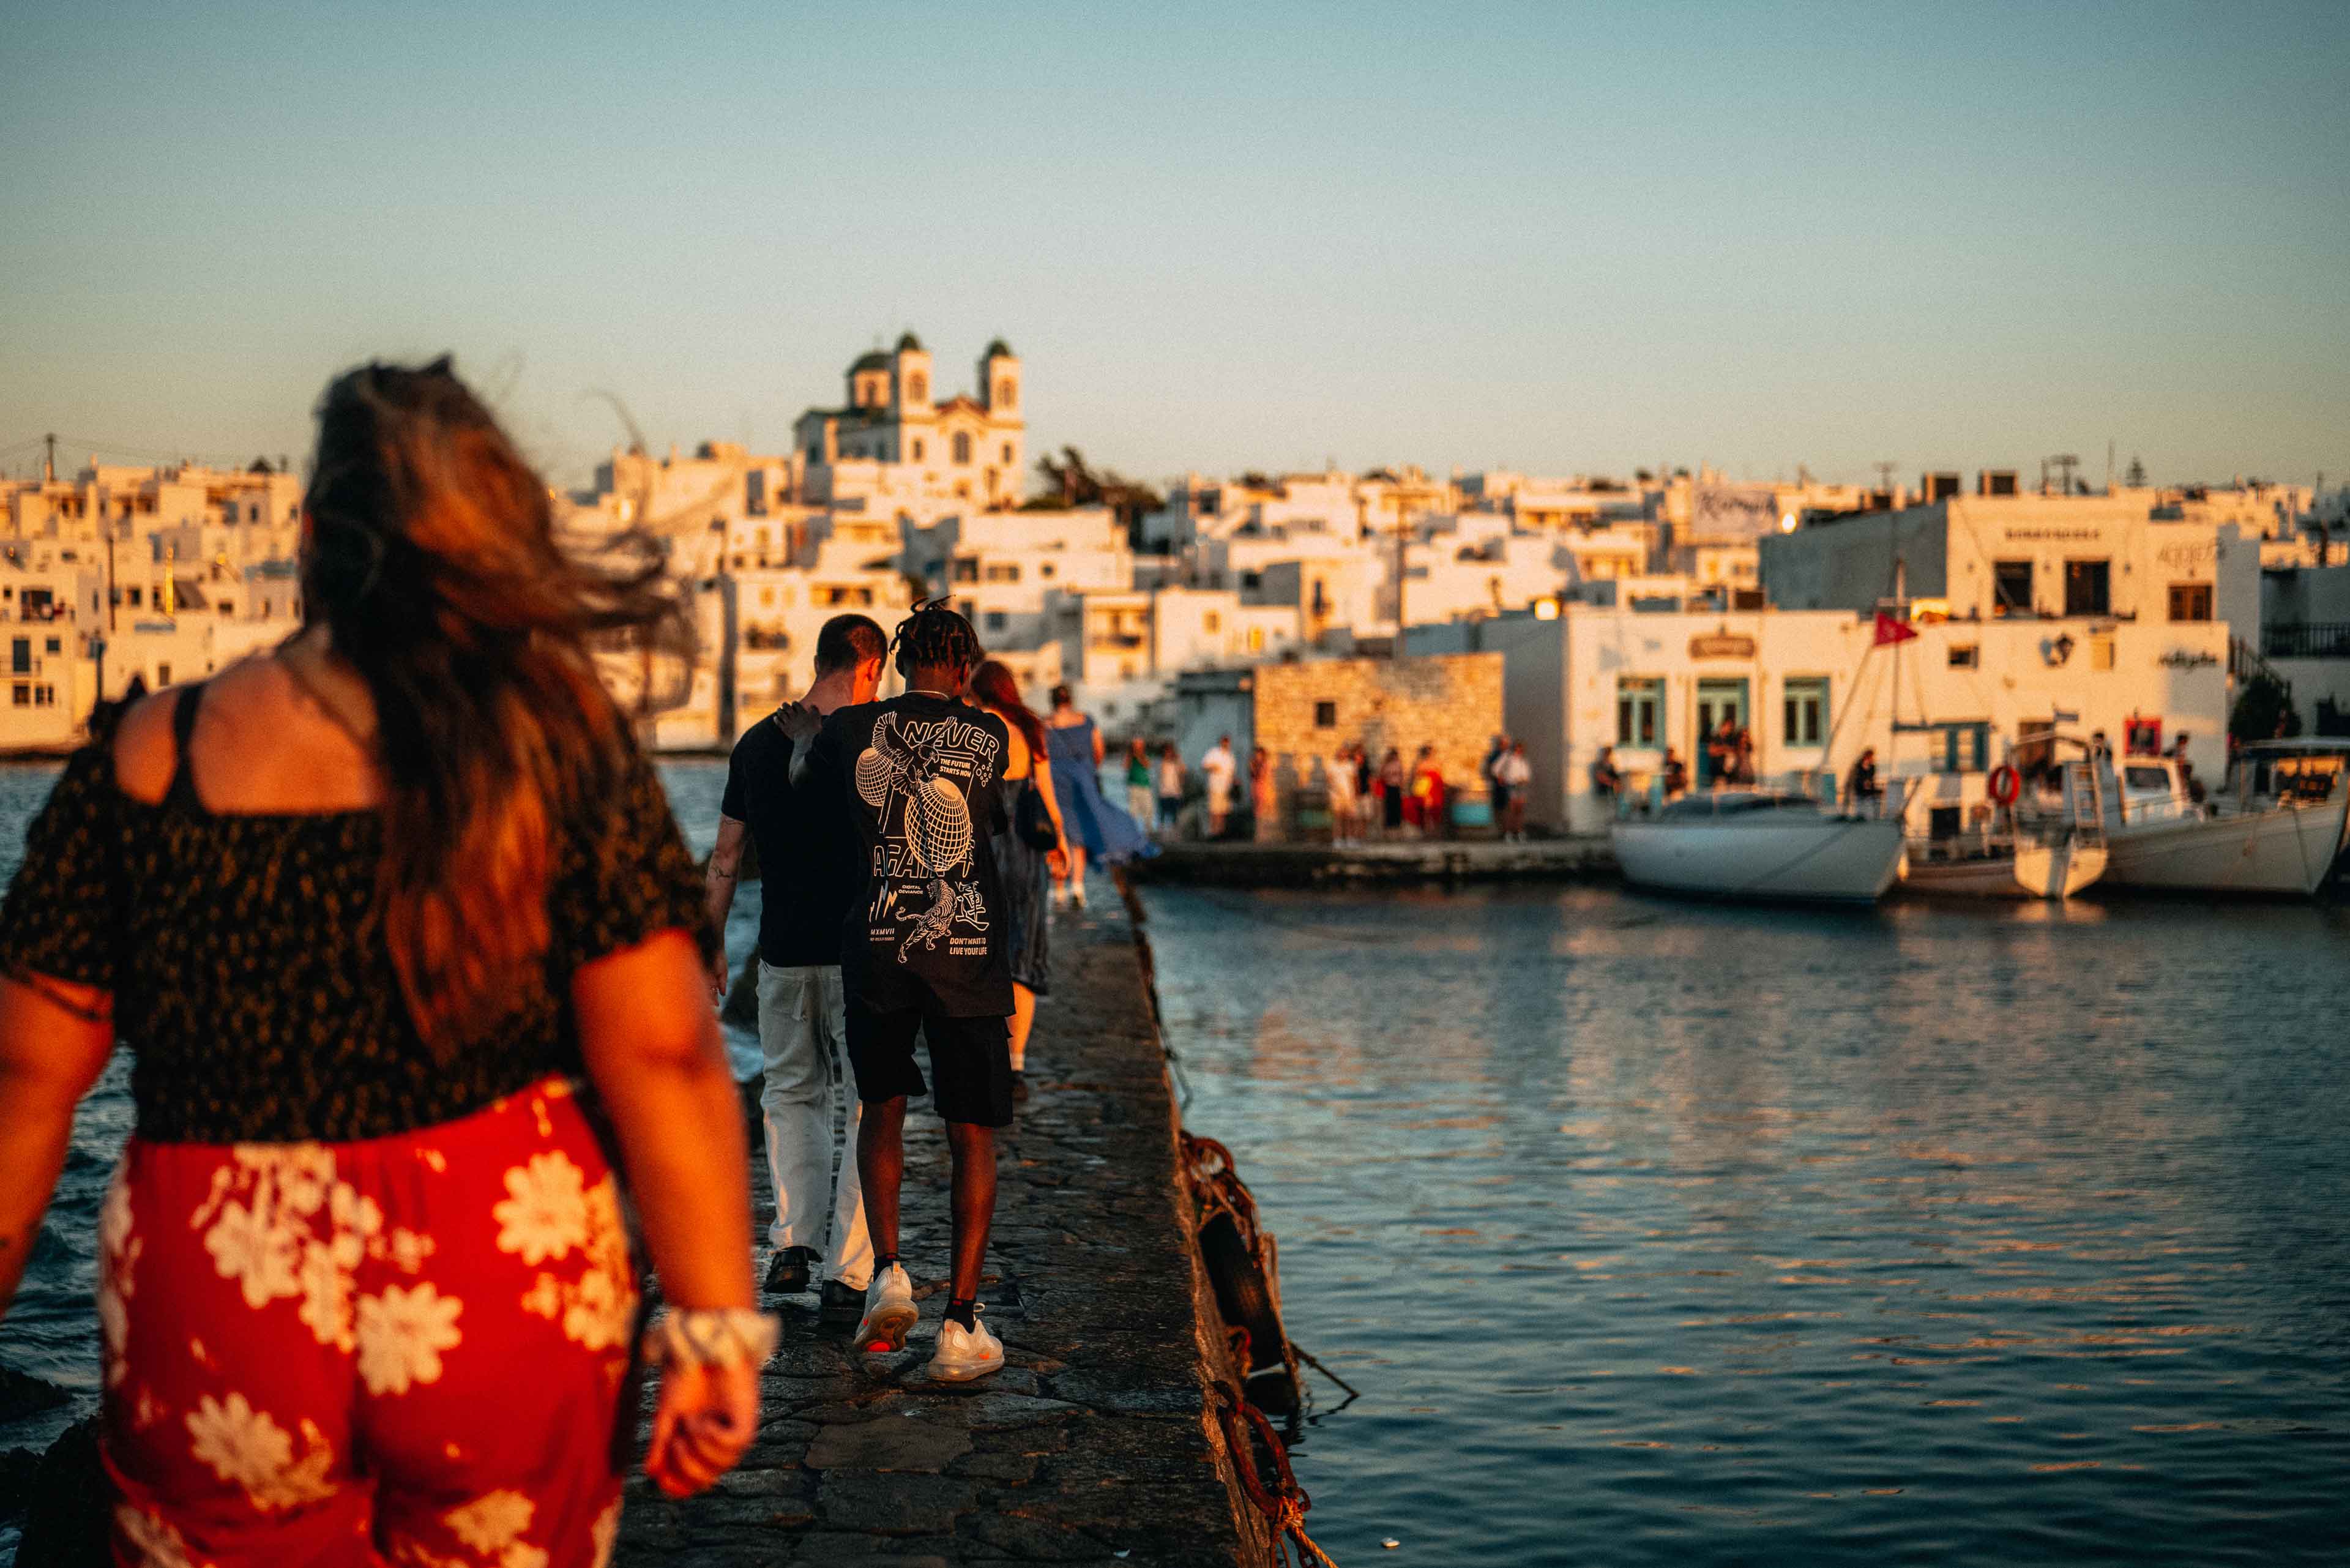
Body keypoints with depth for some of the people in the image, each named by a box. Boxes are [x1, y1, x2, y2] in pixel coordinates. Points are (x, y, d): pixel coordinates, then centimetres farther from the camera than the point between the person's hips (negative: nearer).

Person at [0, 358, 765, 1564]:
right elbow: (663, 1058, -10)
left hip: (210, 1330, 0)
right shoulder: (560, 737, -6)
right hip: (511, 1306, 0)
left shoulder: (147, 760, -3)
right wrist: (715, 1325, -4)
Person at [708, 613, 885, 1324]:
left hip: (783, 952, 4)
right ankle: (845, 1276, -1)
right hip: (859, 950, -3)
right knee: (858, 1104, 2)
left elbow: (725, 856, 8)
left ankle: (794, 1242, 11)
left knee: (788, 1092, 20)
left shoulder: (756, 744, 4)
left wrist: (713, 942, 16)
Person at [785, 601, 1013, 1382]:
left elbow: (801, 774, 20)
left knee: (882, 1110, 22)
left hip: (878, 950, 1)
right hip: (970, 956, -1)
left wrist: (807, 734, 45)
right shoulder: (991, 738, 0)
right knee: (972, 1137, 6)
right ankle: (961, 1323, 2)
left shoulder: (851, 730, 0)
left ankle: (887, 1272, 6)